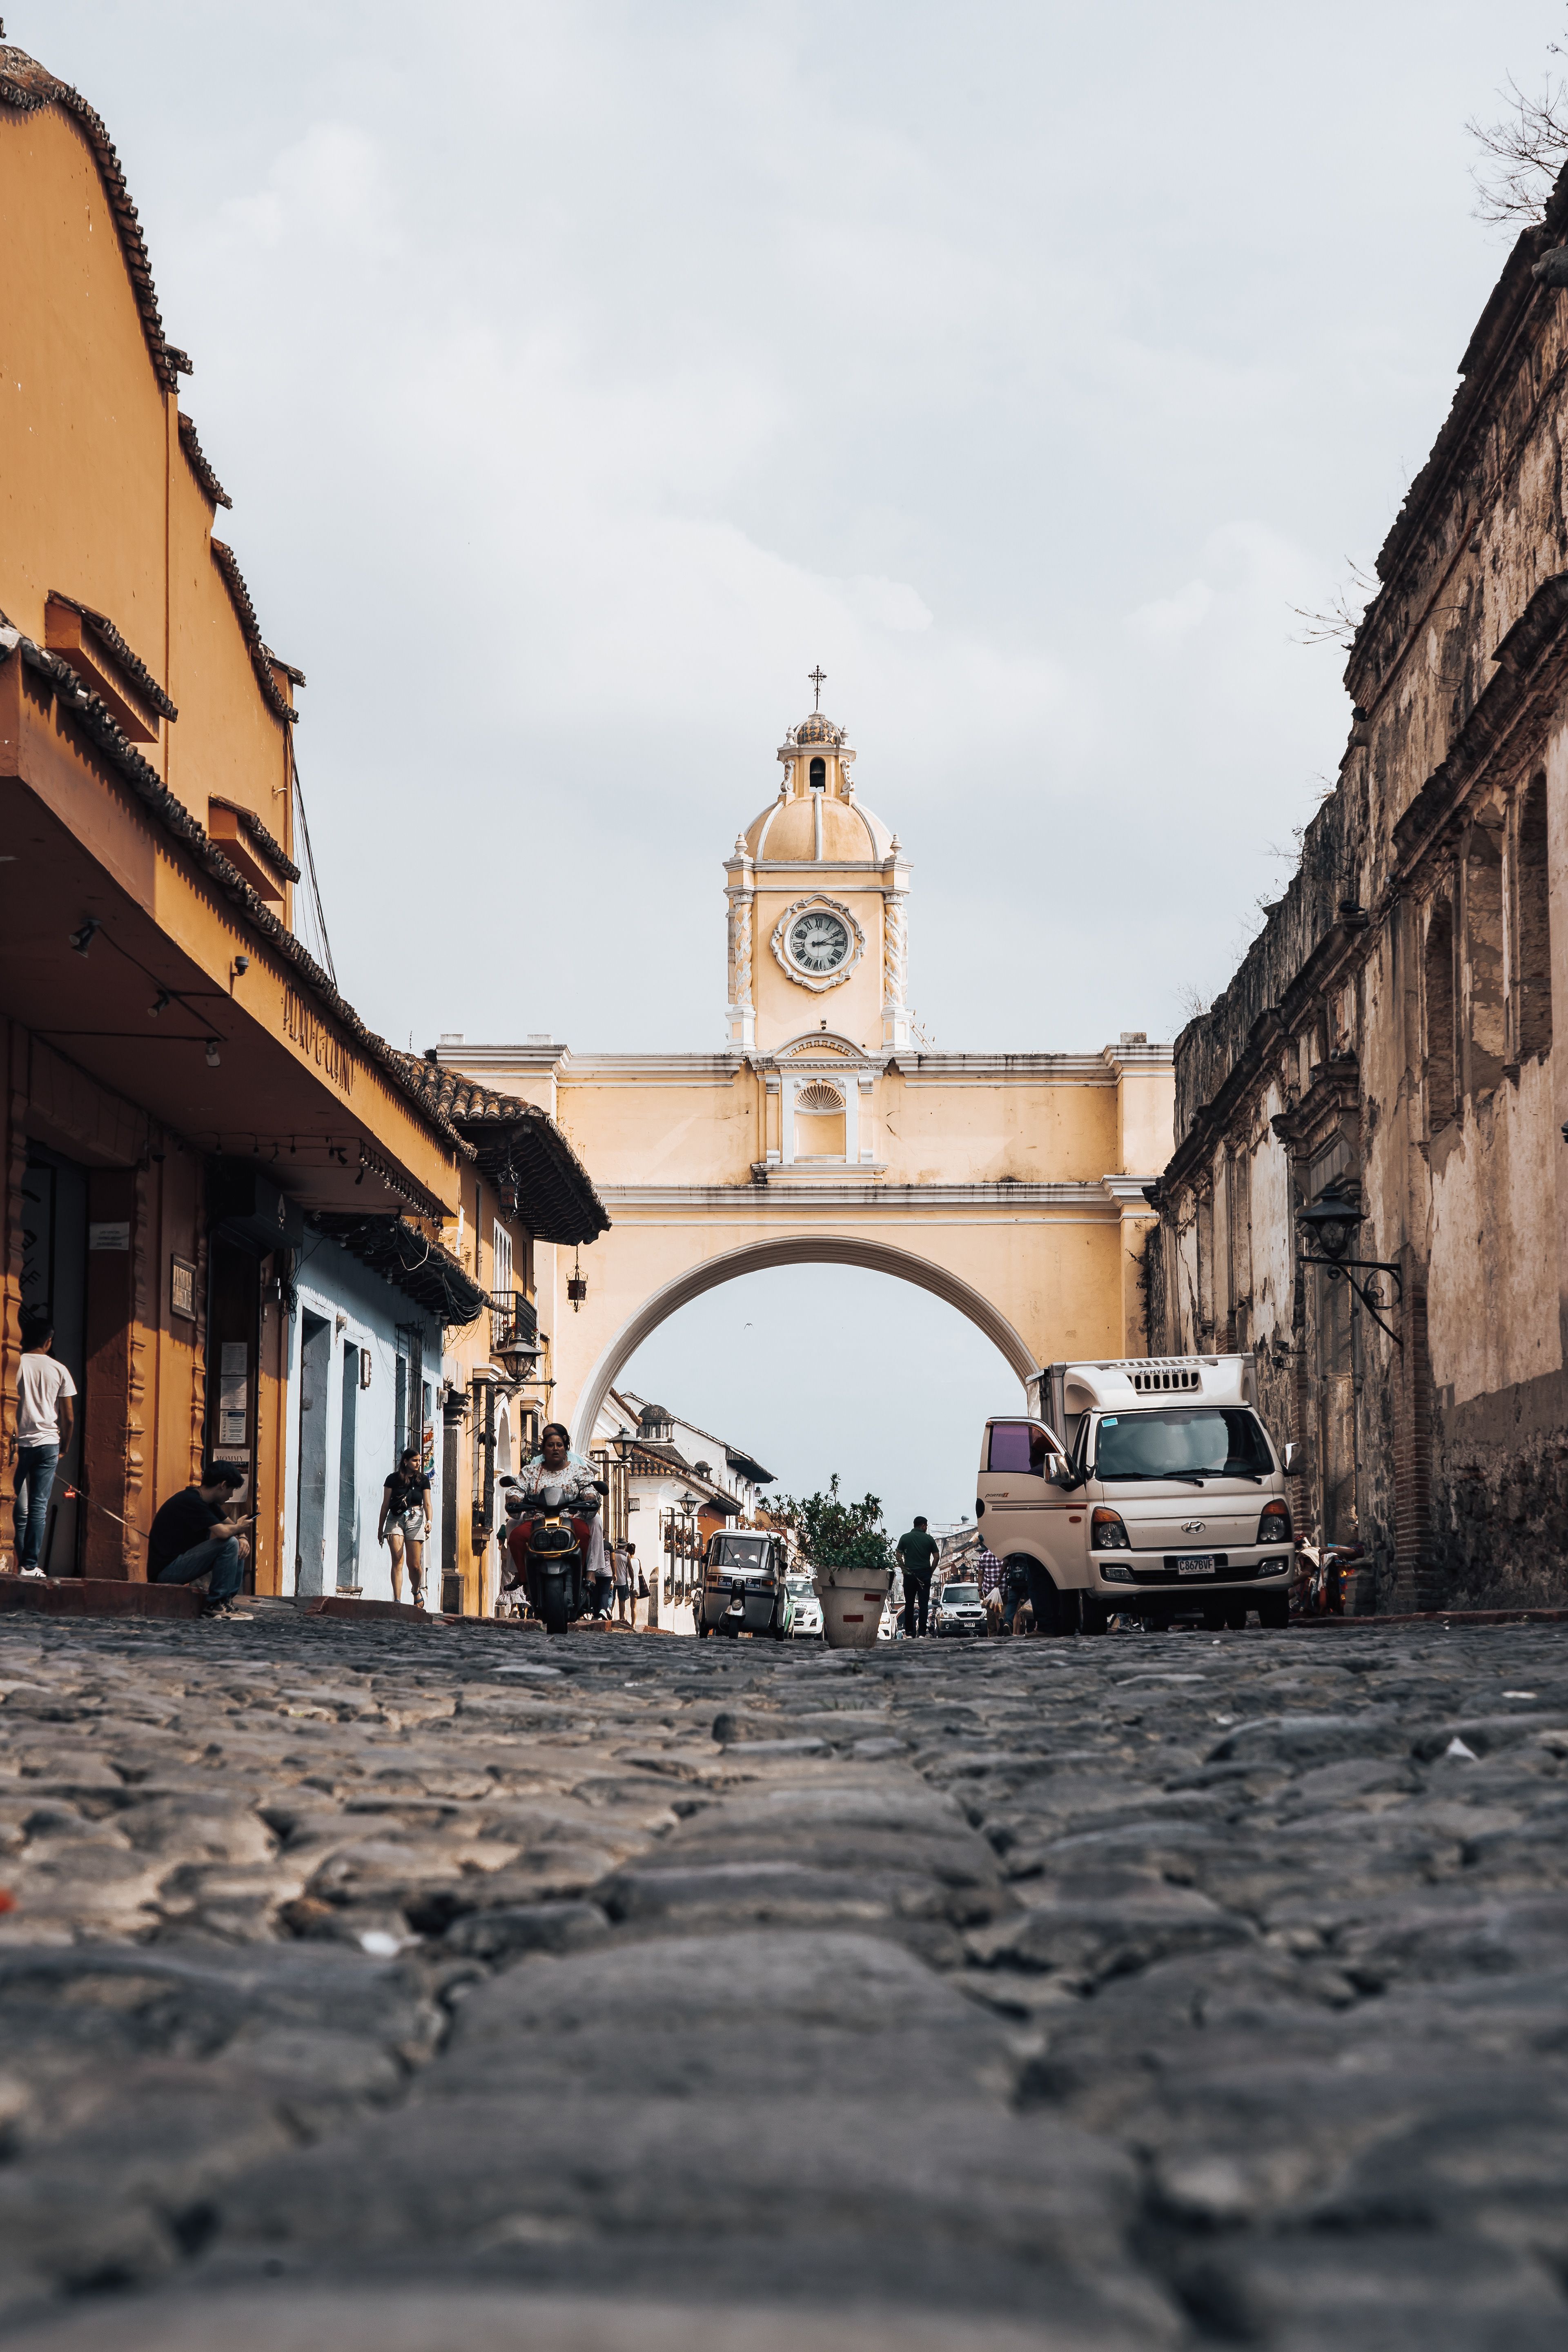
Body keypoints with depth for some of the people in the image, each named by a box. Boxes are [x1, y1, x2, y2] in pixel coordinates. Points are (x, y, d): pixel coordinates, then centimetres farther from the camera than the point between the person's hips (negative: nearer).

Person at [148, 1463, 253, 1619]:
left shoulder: (207, 1502, 11)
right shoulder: (191, 1502, -21)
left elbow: (232, 1525, 17)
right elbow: (223, 1532, -30)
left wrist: (243, 1538, -5)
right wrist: (239, 1528, -8)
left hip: (180, 1562, 10)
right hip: (166, 1570, -10)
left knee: (241, 1548, 8)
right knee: (229, 1543, -22)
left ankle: (227, 1600, 3)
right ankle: (215, 1604, -14)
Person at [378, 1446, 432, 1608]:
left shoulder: (423, 1480, 9)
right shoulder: (394, 1479, 6)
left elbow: (427, 1504, 3)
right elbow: (385, 1505, 10)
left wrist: (429, 1521, -16)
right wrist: (380, 1528, 11)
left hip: (415, 1520, 1)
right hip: (395, 1520, -1)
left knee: (415, 1564, -1)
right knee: (397, 1560, -13)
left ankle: (417, 1591, 28)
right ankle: (397, 1600, -17)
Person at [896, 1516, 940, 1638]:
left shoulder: (905, 1538, 6)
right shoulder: (929, 1539, 3)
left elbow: (899, 1556, 2)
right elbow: (936, 1557, 0)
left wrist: (904, 1570, 10)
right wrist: (930, 1571, 8)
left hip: (909, 1574, 1)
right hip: (924, 1575, -1)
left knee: (909, 1604, 7)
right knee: (924, 1604, 1)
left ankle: (909, 1632, 4)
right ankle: (922, 1632, -4)